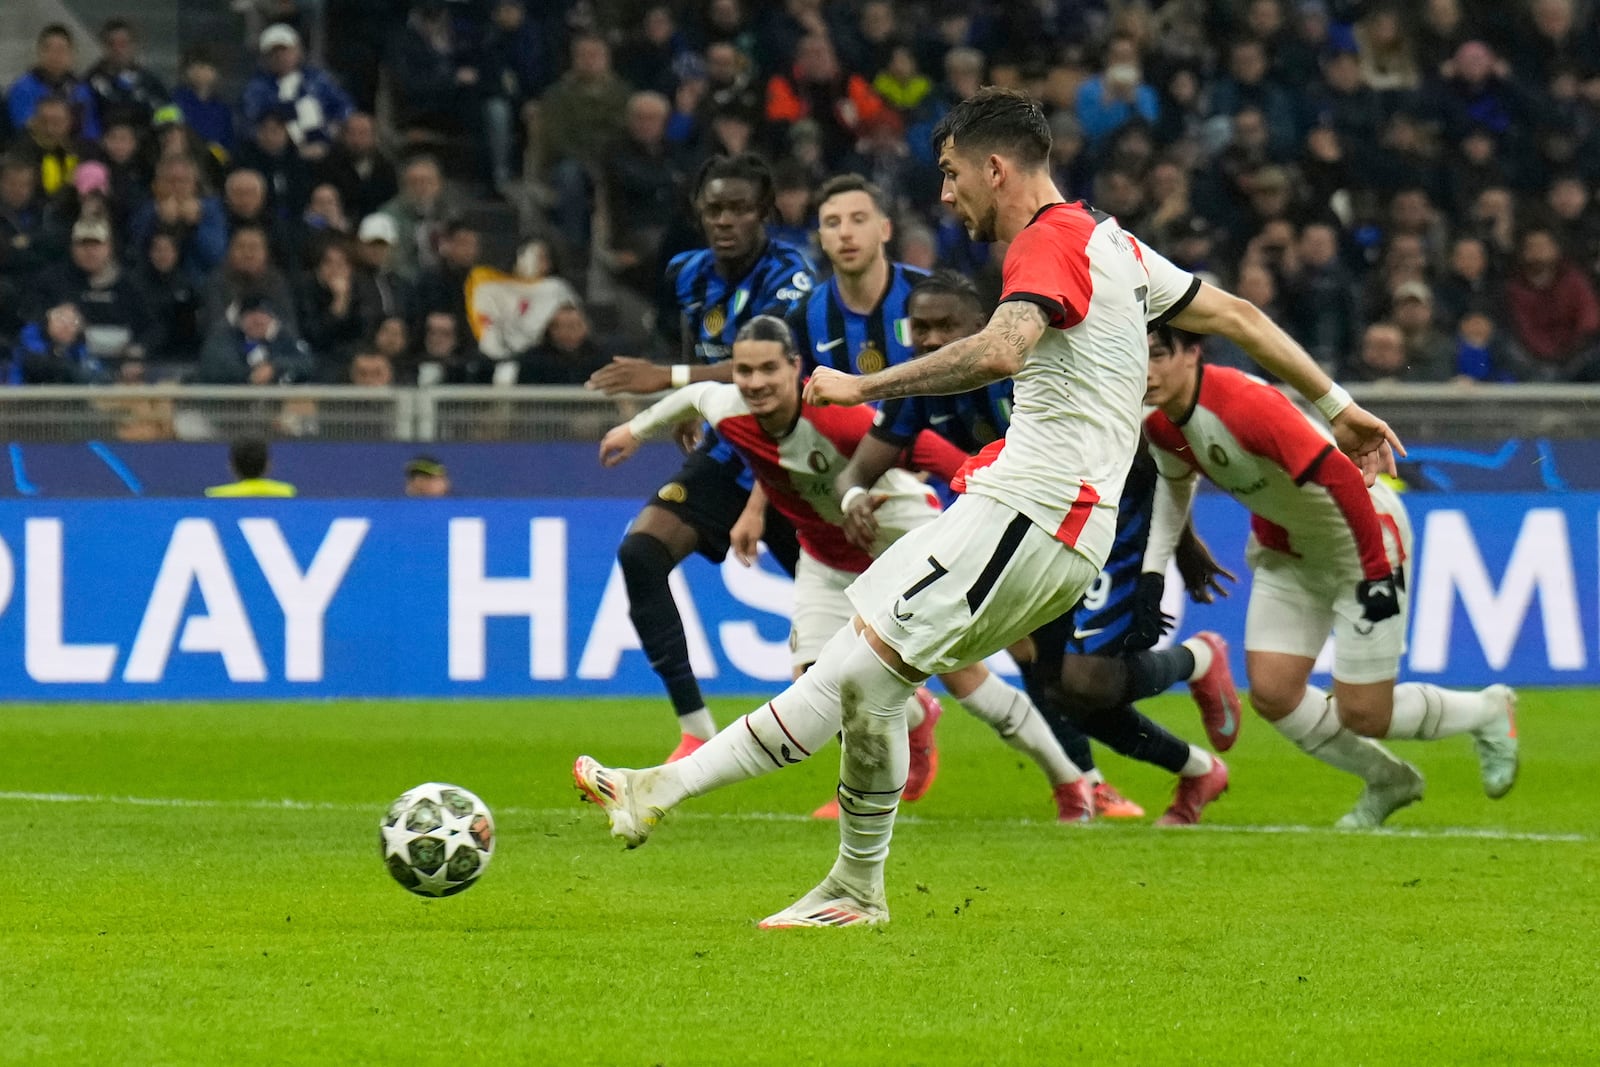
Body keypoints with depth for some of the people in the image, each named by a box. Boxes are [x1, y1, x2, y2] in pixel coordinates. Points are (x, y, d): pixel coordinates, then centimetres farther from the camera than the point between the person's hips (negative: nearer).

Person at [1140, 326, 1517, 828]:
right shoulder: (1158, 423, -8)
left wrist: (1378, 572, -31)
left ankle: (1489, 713, 24)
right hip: (1287, 548, 8)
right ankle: (1388, 780, 20)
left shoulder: (1245, 405, -35)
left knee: (1362, 715, -5)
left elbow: (1340, 475, -35)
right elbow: (1175, 481, 15)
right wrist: (1153, 568, 8)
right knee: (1271, 693, -4)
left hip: (1360, 532, -8)